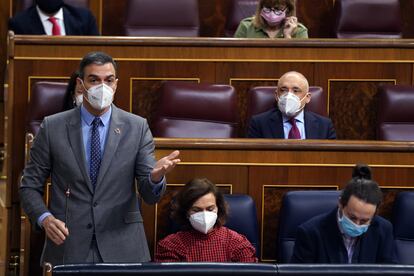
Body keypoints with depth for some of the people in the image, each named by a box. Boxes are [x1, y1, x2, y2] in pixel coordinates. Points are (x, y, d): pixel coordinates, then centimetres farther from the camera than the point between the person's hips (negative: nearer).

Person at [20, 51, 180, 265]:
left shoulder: (137, 127, 3)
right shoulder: (52, 127, 2)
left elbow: (150, 195, -1)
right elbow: (29, 186, 6)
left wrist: (156, 176, -23)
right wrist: (44, 218, -13)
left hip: (122, 250, 0)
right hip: (68, 250, 0)